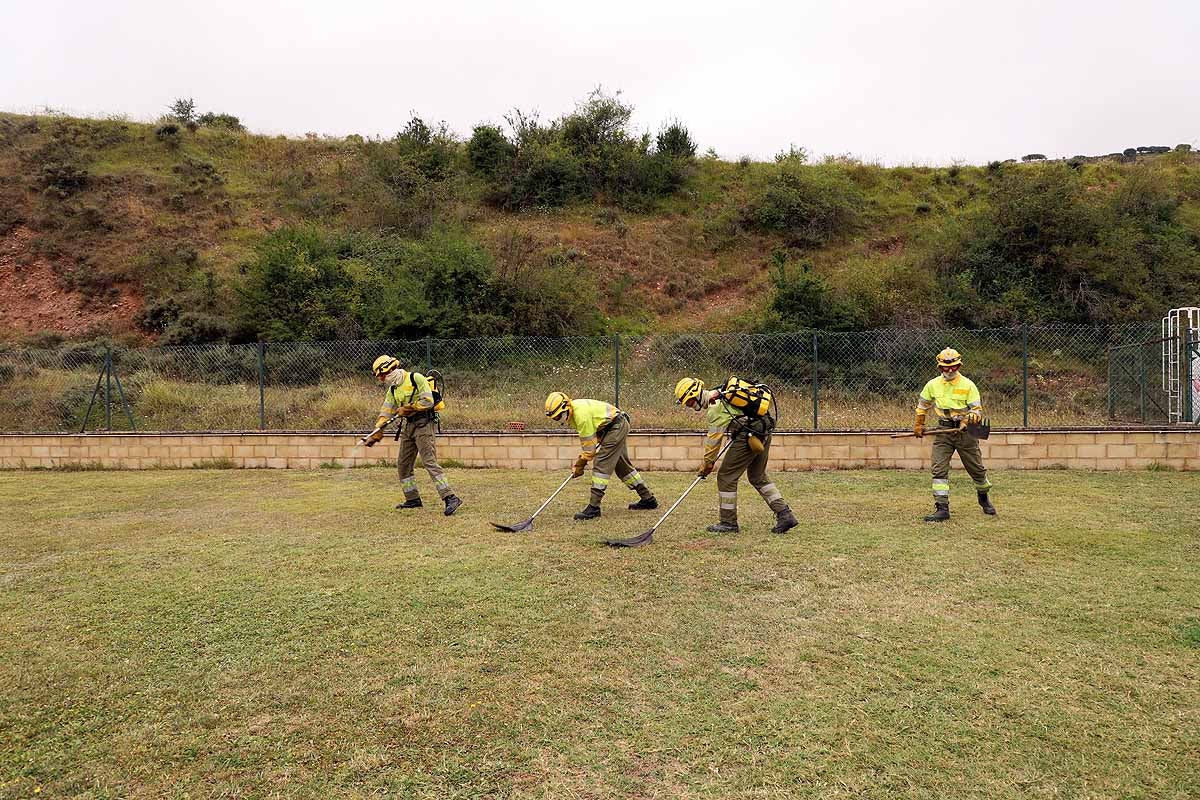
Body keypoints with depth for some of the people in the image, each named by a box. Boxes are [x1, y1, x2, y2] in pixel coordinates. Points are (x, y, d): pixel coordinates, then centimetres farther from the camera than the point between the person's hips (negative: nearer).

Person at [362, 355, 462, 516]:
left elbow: (428, 401, -17)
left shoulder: (416, 379, -9)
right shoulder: (393, 390, 15)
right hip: (407, 426, 9)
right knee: (403, 465, 11)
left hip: (423, 424, -9)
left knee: (430, 462, -16)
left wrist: (408, 409, -12)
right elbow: (386, 413, 12)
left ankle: (451, 498, -19)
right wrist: (375, 434, 2)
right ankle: (413, 499, 23)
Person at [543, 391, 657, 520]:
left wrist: (579, 465, -11)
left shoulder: (581, 414, -26)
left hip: (616, 426, -11)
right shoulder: (573, 411, 3)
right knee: (622, 465, 18)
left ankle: (593, 507, -12)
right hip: (619, 427, 11)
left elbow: (589, 444, -20)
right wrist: (579, 462, 10)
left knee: (601, 465, -13)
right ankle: (648, 499, 29)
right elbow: (585, 439, 13)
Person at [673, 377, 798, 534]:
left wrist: (707, 464, -4)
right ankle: (785, 515, 15)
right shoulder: (720, 393, 13)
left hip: (749, 438, -10)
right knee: (758, 477, 19)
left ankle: (728, 522, 6)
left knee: (726, 477, -1)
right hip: (764, 433, 10)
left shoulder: (715, 408, -15)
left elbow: (714, 439, -13)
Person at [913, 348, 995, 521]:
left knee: (976, 468, 11)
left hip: (965, 431, -2)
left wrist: (969, 417, -31)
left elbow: (978, 411, -9)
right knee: (939, 470, -8)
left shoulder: (968, 385, -7)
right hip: (943, 431, 2)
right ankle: (942, 509, -6)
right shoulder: (933, 385, 2)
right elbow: (922, 405, 18)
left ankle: (983, 497, 39)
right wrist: (918, 426, 21)